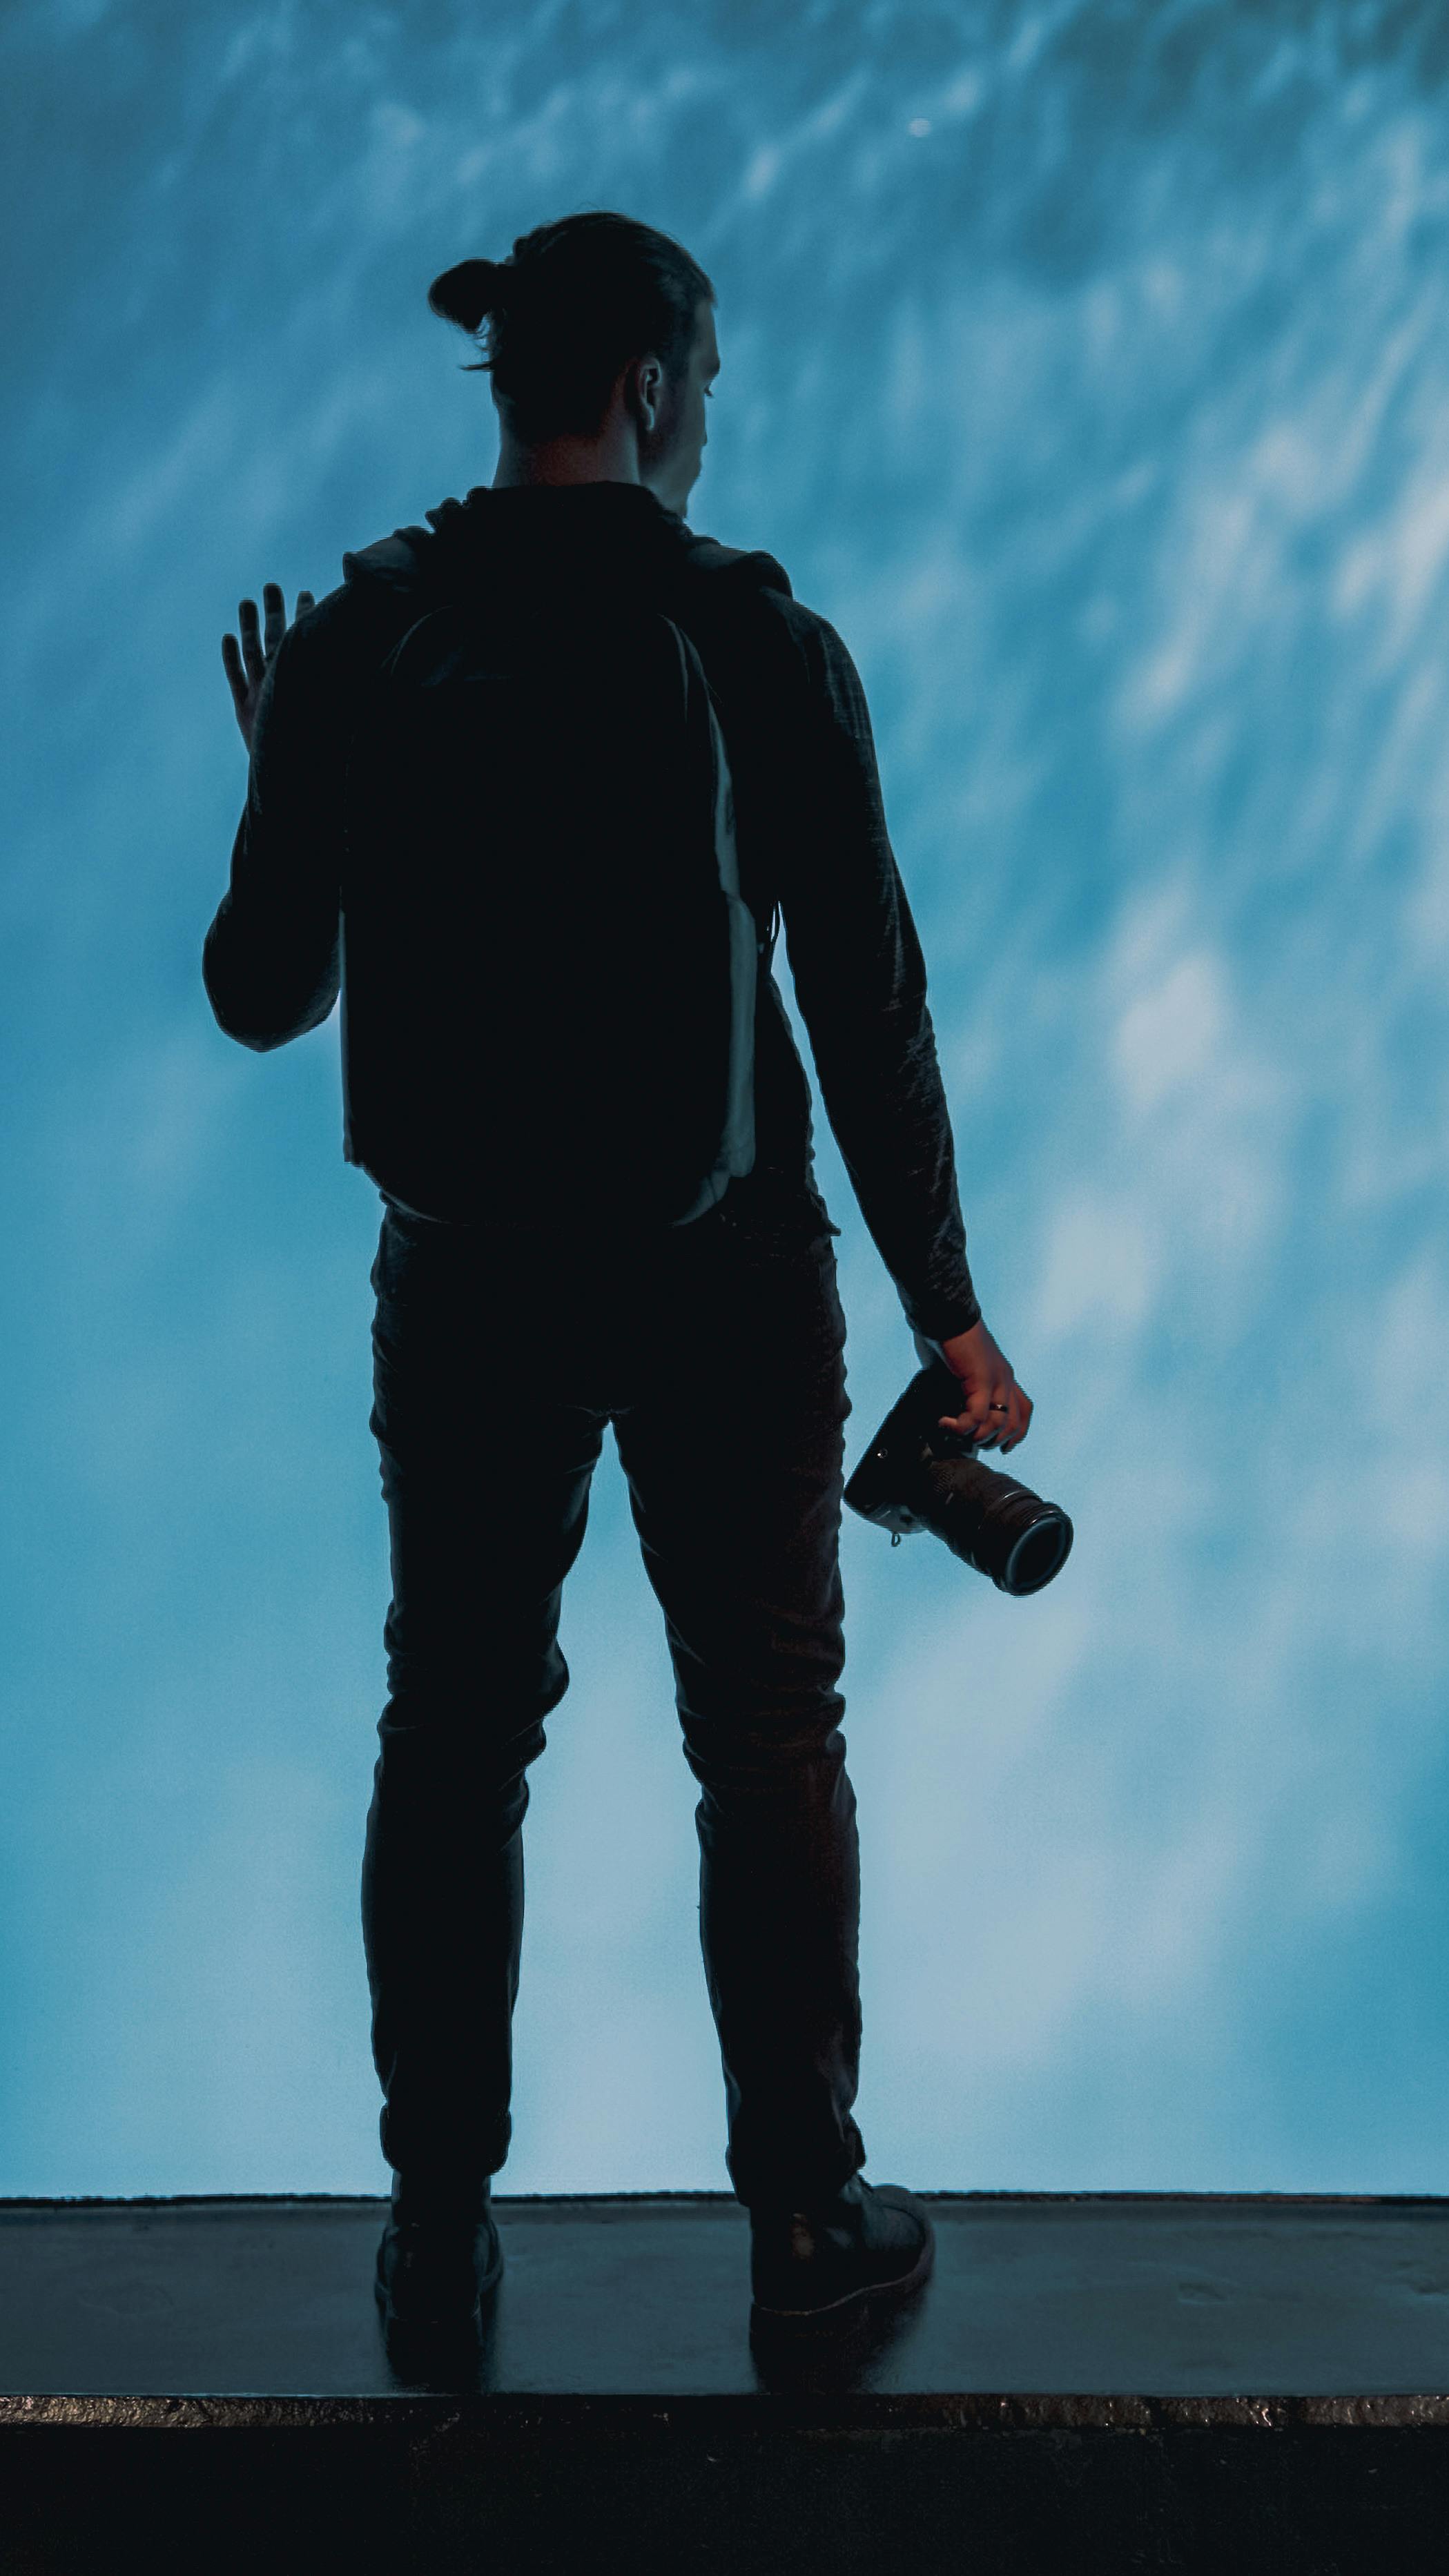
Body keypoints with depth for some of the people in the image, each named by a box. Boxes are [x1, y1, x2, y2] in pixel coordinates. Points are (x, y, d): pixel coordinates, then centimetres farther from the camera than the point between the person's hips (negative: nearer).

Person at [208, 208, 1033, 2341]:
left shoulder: (359, 642, -6)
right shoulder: (766, 647, -11)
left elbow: (266, 999, -1)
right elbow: (871, 1012, -9)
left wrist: (284, 783, 17)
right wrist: (946, 1310, 0)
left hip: (469, 1283, 2)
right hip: (725, 1282, -2)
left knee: (453, 1741, 15)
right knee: (769, 1745, 14)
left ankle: (441, 2229, 25)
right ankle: (806, 2216, 25)